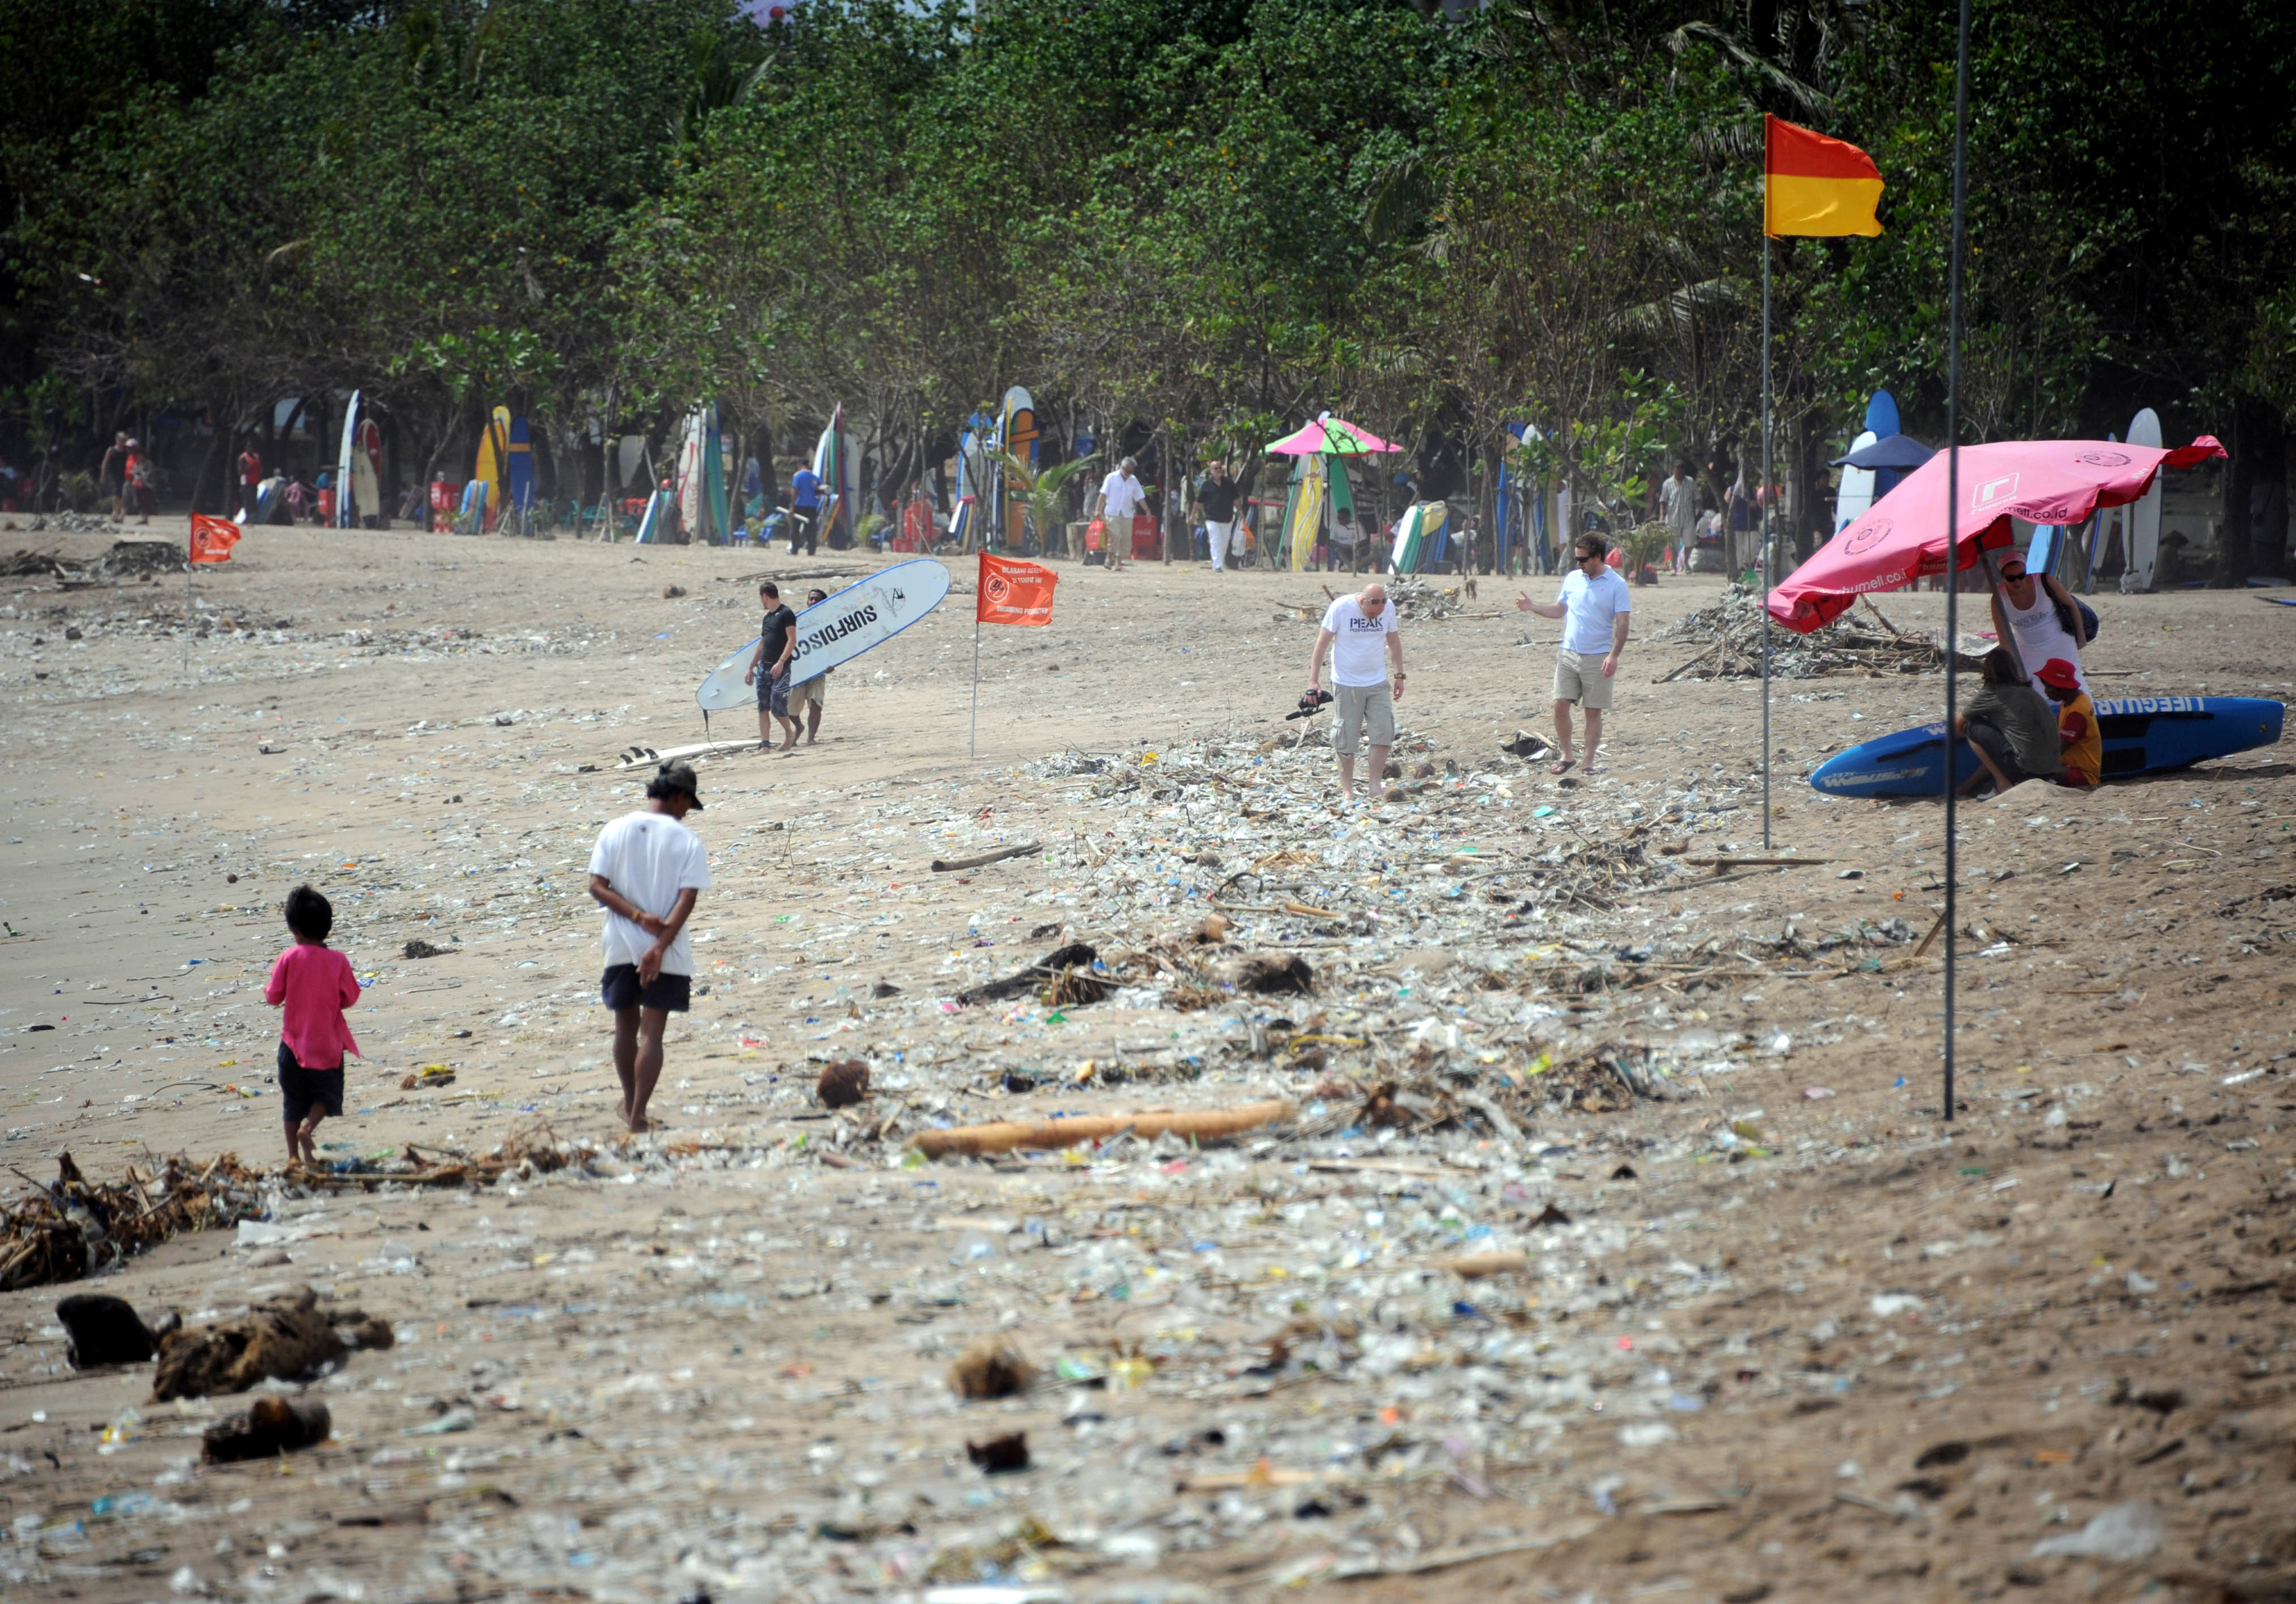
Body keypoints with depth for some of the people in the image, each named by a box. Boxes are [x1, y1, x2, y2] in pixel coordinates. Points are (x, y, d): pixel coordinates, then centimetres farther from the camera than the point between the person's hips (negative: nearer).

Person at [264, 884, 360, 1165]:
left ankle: (293, 1153, 11)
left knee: (293, 1099, 12)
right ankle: (308, 1127, -13)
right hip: (327, 1042, 0)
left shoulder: (288, 959, -11)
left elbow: (274, 997, -6)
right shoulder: (337, 961, -8)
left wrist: (269, 988, 15)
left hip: (294, 1041, 0)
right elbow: (350, 997, -1)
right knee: (326, 1093, 14)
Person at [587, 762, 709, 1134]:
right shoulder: (687, 841, -7)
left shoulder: (614, 831, 1)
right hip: (666, 951, -3)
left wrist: (639, 917, -12)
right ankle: (638, 1115, -3)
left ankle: (629, 1104, 34)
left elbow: (598, 886, -6)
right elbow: (687, 899, -15)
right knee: (652, 1033, 1)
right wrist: (660, 946, -19)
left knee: (626, 1026, 19)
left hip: (621, 948, 3)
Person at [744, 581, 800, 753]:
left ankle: (791, 733, 12)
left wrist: (781, 662, -23)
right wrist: (751, 668, 23)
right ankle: (765, 744, -2)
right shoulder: (768, 617, 18)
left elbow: (792, 640, -14)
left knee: (777, 707, -11)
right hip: (763, 667, 8)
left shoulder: (786, 614, -7)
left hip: (779, 668, -8)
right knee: (763, 707, 0)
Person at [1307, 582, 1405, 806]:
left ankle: (1376, 787, 4)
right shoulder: (1340, 608, -14)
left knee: (1383, 733, -6)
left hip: (1378, 684, 3)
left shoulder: (1388, 609, -2)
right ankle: (1347, 791, 11)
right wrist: (1313, 681, -12)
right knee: (1346, 739, 0)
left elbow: (1394, 642, 13)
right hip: (1346, 684, -3)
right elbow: (1322, 644, -10)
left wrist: (1399, 675, 15)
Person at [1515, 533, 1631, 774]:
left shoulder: (1616, 585, -7)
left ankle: (1590, 762, 10)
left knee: (1593, 711, 2)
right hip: (1569, 653, 4)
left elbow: (1622, 625, -11)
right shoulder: (1572, 579, 8)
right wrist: (1533, 607, 6)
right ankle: (1566, 756, 12)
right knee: (1560, 705, -2)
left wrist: (1613, 656, -20)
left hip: (1598, 658, -4)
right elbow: (1559, 610, 20)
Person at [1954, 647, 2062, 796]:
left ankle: (2003, 784, 0)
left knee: (1973, 727, 3)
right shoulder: (2028, 690, 15)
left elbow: (1957, 728, 7)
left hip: (2026, 769, -8)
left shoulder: (1991, 694, -3)